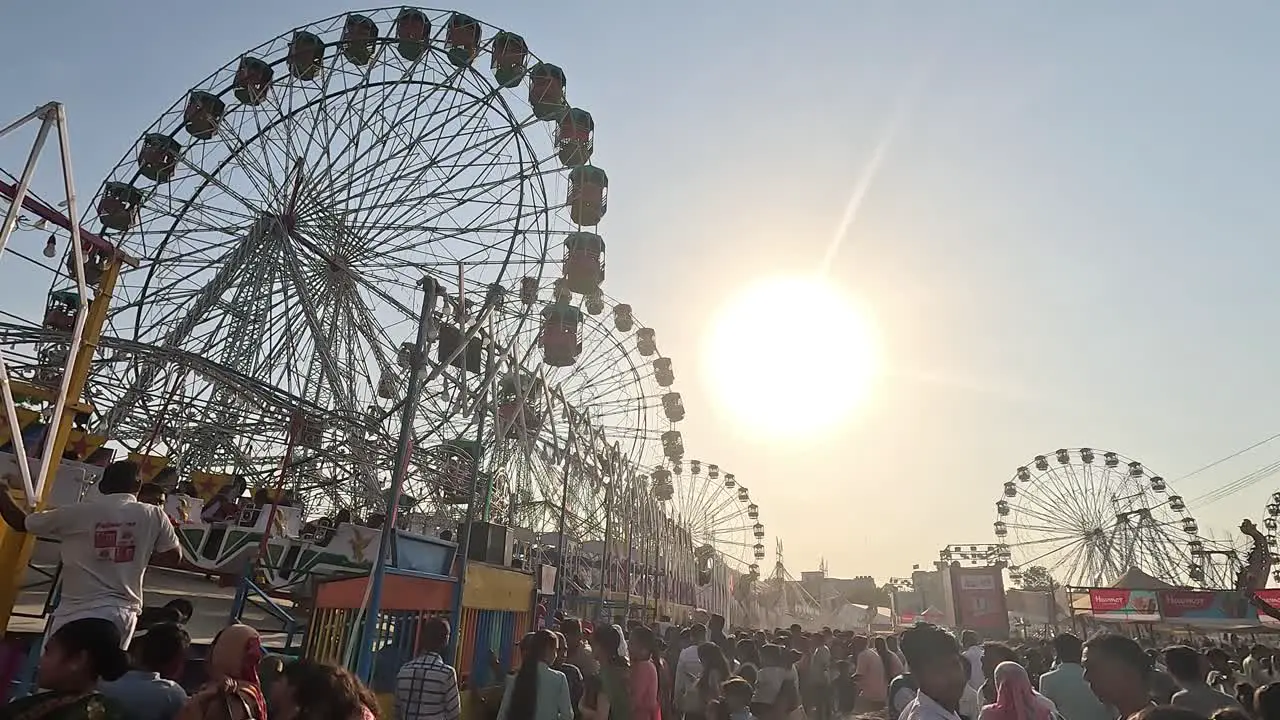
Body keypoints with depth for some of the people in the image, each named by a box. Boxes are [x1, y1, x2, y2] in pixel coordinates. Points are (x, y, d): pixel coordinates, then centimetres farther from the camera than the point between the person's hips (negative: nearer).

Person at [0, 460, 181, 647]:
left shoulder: (78, 512, -2)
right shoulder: (154, 515, 0)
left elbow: (21, 523, 13)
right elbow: (174, 556, 8)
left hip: (77, 613, -2)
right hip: (123, 613, 2)